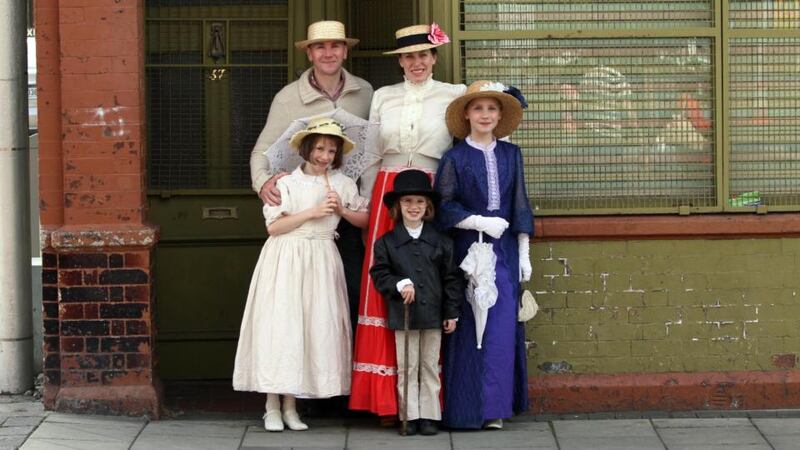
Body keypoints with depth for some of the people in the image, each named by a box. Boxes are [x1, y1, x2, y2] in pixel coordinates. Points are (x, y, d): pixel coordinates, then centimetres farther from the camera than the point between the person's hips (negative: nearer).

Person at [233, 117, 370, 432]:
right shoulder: (287, 182, -2)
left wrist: (342, 211, -6)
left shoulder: (343, 184, 7)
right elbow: (273, 227, -8)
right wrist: (311, 213, -14)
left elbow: (365, 220, 12)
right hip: (285, 261, -3)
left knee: (315, 328, 0)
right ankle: (272, 407, -1)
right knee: (279, 326, -6)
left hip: (321, 262, 3)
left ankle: (290, 406, 8)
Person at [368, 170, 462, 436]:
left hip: (432, 315, 1)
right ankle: (410, 416, 10)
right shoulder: (386, 242, 2)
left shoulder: (441, 242, 4)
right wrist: (399, 285, -18)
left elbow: (452, 278, 4)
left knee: (430, 368, 7)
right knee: (407, 368, 4)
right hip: (403, 315, -1)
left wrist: (451, 313, 1)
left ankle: (429, 416, 13)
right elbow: (380, 274, -1)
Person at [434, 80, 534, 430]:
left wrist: (524, 253, 8)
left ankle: (494, 407, 6)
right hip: (467, 249, -3)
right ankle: (467, 409, 2)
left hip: (504, 250, 3)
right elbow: (444, 207, -3)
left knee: (502, 328, 0)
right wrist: (480, 222, -13)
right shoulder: (455, 157, 1)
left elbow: (520, 206, 11)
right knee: (468, 328, -4)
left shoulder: (511, 154, 10)